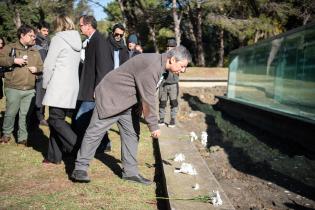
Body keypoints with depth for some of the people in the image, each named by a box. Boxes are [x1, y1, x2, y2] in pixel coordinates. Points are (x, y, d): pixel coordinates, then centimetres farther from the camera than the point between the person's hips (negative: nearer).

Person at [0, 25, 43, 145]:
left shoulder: (35, 52, 16)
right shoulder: (10, 48, 2)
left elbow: (42, 67, 22)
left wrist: (36, 69, 0)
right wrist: (14, 60, -17)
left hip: (30, 90, 4)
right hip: (13, 89, -3)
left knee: (25, 115, 5)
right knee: (10, 113, 1)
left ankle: (22, 138, 15)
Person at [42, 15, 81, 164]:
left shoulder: (58, 39, -6)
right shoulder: (76, 40, 15)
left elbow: (49, 65, -10)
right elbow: (76, 64, 12)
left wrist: (45, 84, 3)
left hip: (59, 86, -8)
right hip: (73, 84, 8)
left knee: (56, 119, -6)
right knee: (57, 118, 11)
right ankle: (54, 156, 14)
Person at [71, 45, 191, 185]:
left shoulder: (159, 63, 3)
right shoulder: (152, 66, -28)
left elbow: (148, 95, 12)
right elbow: (148, 99, -26)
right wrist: (153, 126, -19)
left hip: (127, 102, 10)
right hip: (111, 96, -10)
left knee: (132, 134, 9)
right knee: (95, 132, -4)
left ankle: (130, 172, 18)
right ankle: (80, 169, 6)